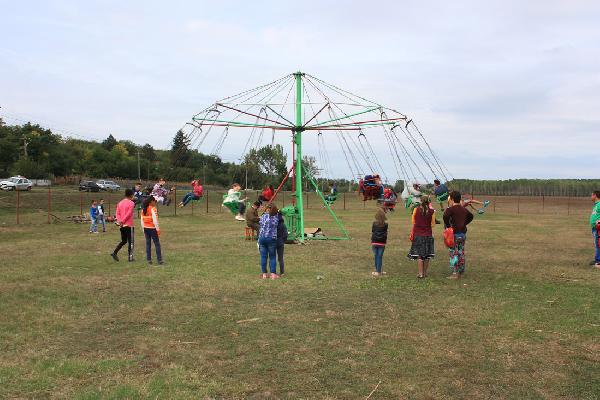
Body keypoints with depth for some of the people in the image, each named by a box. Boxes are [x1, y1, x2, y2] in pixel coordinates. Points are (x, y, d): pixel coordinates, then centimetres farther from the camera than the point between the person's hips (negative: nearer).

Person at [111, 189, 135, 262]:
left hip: (121, 225, 7)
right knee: (130, 242, 2)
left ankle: (114, 252, 4)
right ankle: (130, 257, 4)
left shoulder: (120, 203, 12)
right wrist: (122, 221, -12)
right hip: (129, 225, -7)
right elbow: (128, 214, -17)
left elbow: (117, 213, 4)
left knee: (123, 241, 18)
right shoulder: (131, 203, -9)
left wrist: (119, 221, -8)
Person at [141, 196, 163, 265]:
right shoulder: (153, 209, -12)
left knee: (148, 244, 11)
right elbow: (155, 220, -16)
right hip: (152, 228, -6)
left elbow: (142, 221, 10)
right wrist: (158, 230, -10)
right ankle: (159, 260, -3)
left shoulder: (143, 210, 8)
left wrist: (144, 230, 16)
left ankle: (149, 259, 12)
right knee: (157, 244, -1)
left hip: (146, 228, 6)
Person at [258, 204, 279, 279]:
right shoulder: (276, 217, -1)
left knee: (263, 256, 6)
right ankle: (273, 274, 6)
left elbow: (260, 223, 8)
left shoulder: (264, 216, 0)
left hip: (262, 238, 1)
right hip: (271, 238, -1)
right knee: (272, 257, 8)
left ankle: (264, 274, 10)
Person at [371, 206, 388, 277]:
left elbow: (372, 233, 2)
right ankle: (378, 271, 4)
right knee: (380, 256, 4)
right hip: (382, 243, -1)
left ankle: (377, 270, 19)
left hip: (374, 242, 1)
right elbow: (386, 234, 2)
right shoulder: (385, 224, -6)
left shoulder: (374, 223, -4)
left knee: (376, 256, 11)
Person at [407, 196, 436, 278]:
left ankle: (420, 273, -1)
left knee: (419, 254, 3)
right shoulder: (432, 211, -6)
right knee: (427, 255, 10)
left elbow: (413, 222, 1)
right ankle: (425, 273, 16)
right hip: (428, 235, 1)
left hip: (418, 234, 0)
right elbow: (432, 224, 0)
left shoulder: (416, 209, -5)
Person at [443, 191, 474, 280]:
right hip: (463, 234, 7)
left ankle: (455, 273, -4)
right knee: (461, 253, 12)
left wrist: (447, 225, -17)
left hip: (454, 234, -7)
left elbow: (445, 216, -31)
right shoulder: (464, 209, 11)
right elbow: (470, 216, 26)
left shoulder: (450, 209, -12)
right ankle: (461, 273, 17)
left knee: (454, 253, -2)